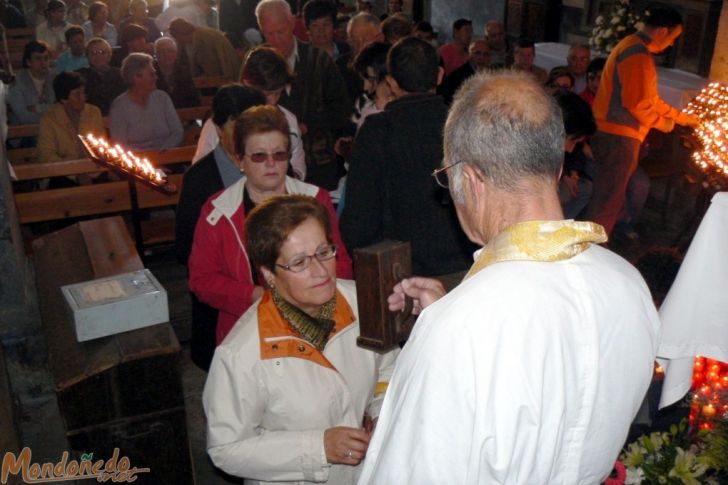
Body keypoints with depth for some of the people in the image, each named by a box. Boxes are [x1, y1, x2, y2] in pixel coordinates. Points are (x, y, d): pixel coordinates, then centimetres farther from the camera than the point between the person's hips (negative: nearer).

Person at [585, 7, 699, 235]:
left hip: (612, 132, 11)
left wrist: (683, 118, 25)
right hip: (618, 135, -11)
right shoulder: (639, 54, -17)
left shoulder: (633, 46, 18)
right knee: (609, 199, -4)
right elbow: (637, 104, -22)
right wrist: (664, 123, -5)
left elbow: (649, 97, 24)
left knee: (608, 196, 17)